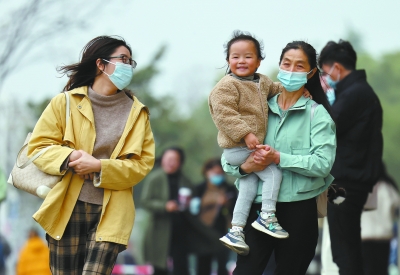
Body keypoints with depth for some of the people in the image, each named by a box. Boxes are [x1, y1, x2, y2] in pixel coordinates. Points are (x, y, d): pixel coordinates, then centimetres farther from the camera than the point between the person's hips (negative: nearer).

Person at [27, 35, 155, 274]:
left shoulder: (137, 112, 8)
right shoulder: (66, 103, 4)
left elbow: (144, 162, 1)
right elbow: (38, 146, 3)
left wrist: (100, 167, -14)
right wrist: (69, 157, -17)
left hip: (112, 211, 0)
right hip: (68, 208, 0)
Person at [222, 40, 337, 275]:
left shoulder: (317, 114, 1)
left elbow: (323, 163, -13)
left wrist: (279, 158, -20)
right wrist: (244, 167, -15)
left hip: (298, 209, -2)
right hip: (258, 206, 2)